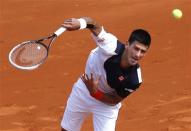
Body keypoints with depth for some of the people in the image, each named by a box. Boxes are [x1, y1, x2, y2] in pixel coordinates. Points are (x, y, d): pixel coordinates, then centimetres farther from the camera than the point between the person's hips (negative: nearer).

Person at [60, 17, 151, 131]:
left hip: (106, 102, -2)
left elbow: (115, 101, -18)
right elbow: (93, 23, -34)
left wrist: (95, 92, -34)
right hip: (82, 91, 2)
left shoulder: (133, 80, -34)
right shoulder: (111, 47, -37)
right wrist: (81, 23, -57)